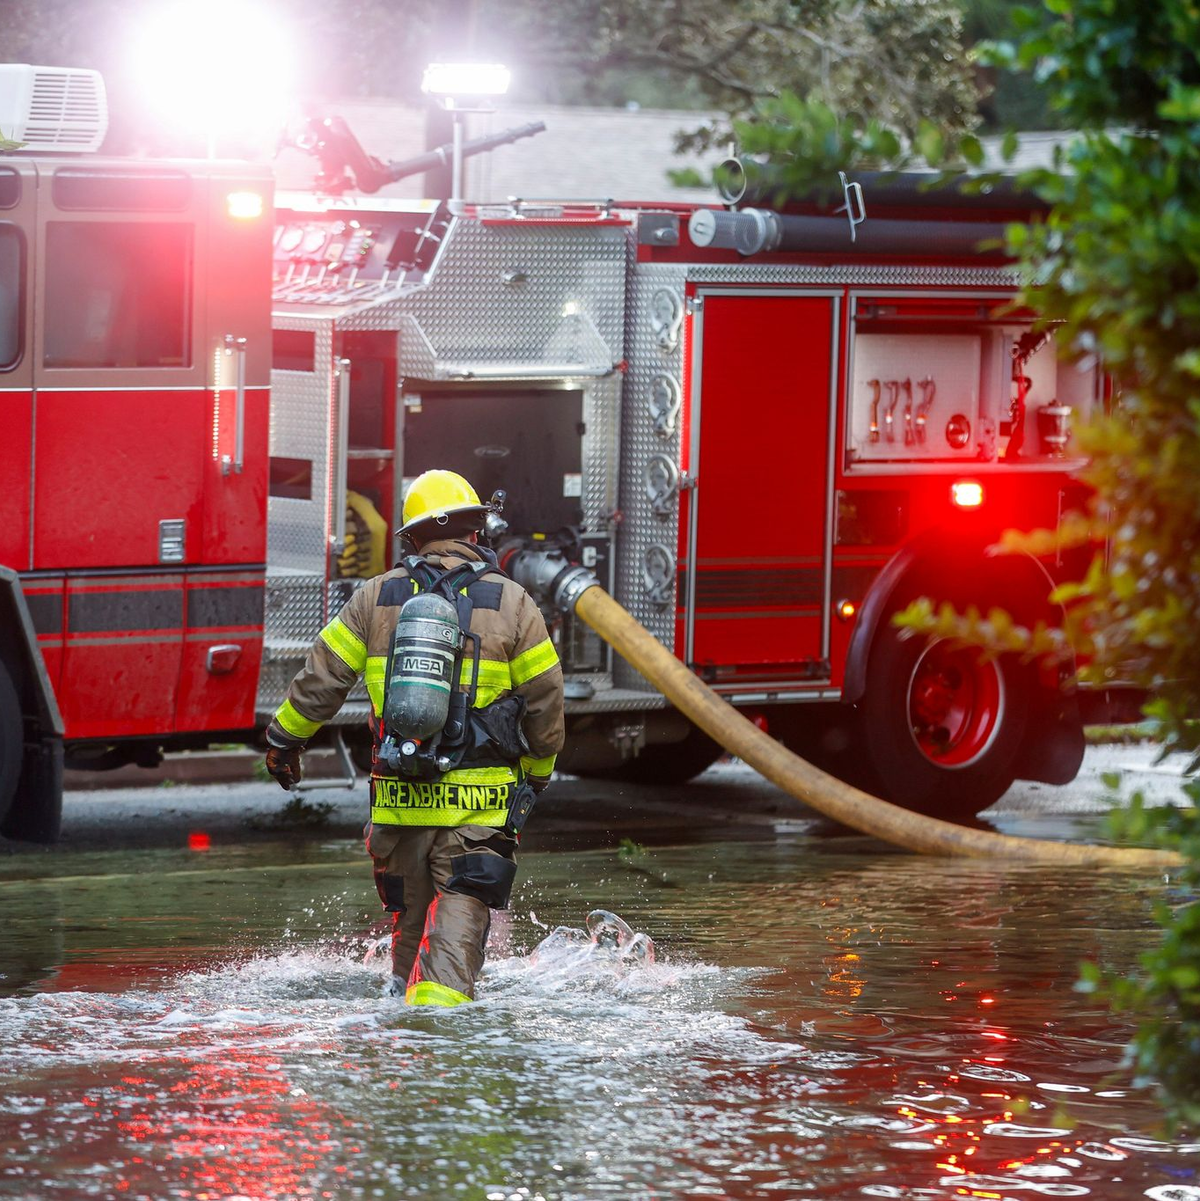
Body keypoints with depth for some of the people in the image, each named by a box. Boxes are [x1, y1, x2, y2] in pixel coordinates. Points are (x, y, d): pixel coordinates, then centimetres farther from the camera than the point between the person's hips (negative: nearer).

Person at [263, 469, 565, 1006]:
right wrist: (539, 770, 22)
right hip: (479, 802, -2)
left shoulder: (376, 598, 5)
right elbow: (544, 698, 4)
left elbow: (320, 678, 8)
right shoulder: (512, 603, -1)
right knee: (457, 922, -7)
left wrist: (285, 737, 26)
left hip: (399, 799, 3)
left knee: (410, 919, 19)